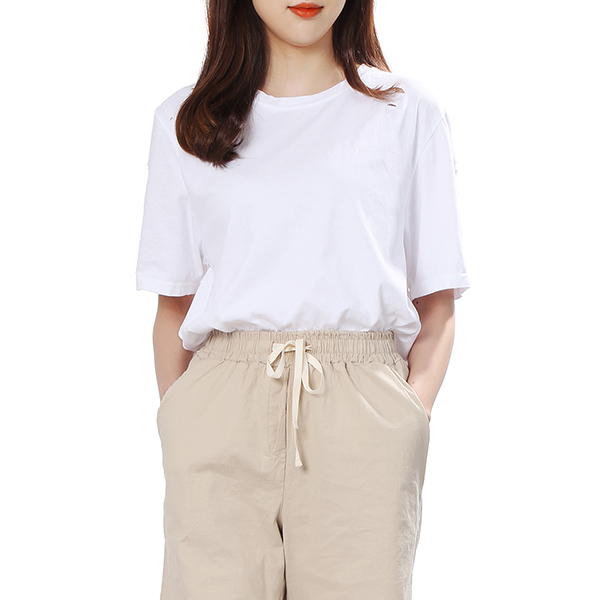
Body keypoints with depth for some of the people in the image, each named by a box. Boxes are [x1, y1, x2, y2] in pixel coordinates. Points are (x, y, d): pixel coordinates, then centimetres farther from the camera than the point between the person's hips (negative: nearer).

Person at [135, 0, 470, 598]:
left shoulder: (409, 111, 11)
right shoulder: (183, 121, 14)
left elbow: (436, 302, 8)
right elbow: (174, 304, 13)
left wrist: (415, 415, -6)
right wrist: (175, 419, 2)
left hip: (362, 415, 0)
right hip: (220, 414, 1)